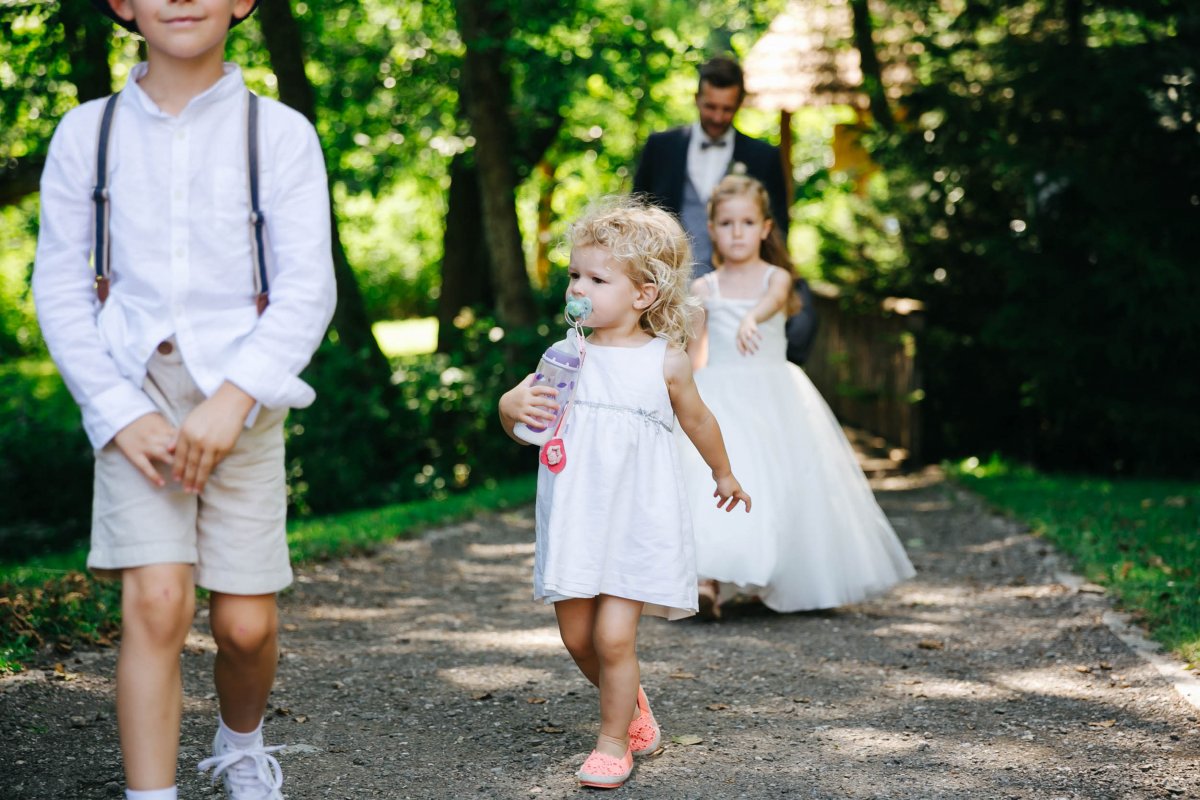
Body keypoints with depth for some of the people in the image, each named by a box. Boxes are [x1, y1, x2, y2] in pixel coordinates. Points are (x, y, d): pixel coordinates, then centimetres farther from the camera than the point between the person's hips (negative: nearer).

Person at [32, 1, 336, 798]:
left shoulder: (280, 133, -1)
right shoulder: (86, 133, 4)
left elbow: (307, 288, -6)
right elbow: (60, 287, 5)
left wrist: (232, 400, -17)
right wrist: (120, 414, -7)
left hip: (240, 398, 0)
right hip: (135, 394, 0)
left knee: (246, 622, 2)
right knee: (156, 601, -14)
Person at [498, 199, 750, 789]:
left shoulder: (666, 360, -6)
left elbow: (695, 418, 12)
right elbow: (513, 409, -4)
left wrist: (723, 474, 27)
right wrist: (517, 407, -29)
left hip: (638, 523, -3)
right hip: (575, 520, 3)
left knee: (613, 637, -8)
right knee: (577, 638, 10)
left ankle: (614, 741, 12)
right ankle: (632, 702, 37)